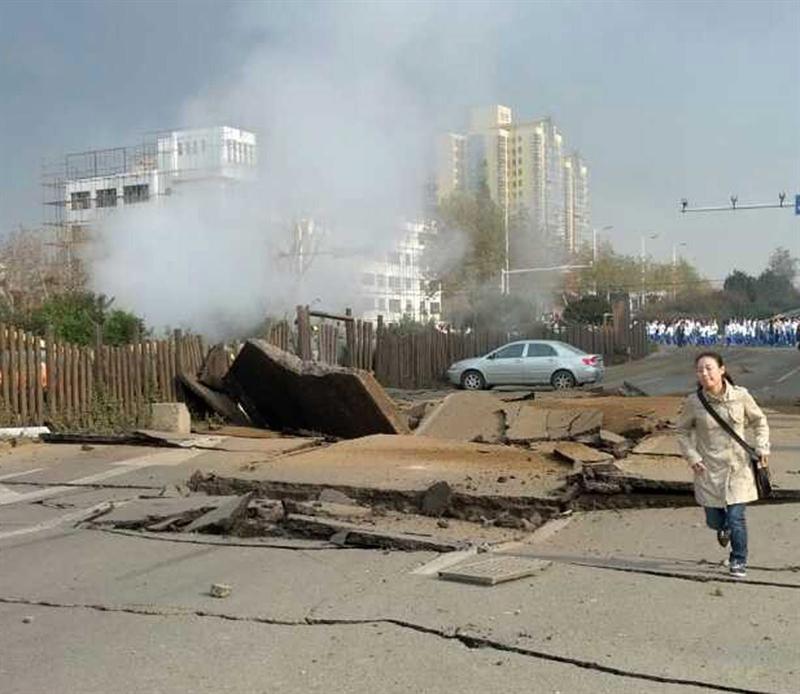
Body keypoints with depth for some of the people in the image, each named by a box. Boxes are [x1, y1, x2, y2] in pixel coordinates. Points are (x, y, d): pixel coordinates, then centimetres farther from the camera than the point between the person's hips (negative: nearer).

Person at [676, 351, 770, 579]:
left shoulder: (740, 396, -8)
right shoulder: (694, 402, -9)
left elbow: (759, 421, 9)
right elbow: (682, 431, 6)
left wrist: (762, 448, -2)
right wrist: (692, 457, -6)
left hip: (738, 468, -1)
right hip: (709, 470, 1)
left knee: (736, 517, -7)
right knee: (714, 521, 9)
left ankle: (739, 561, 16)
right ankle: (724, 527, 47)